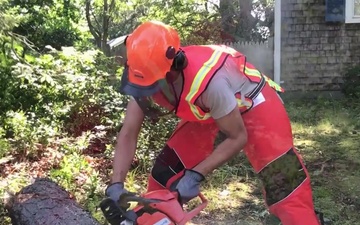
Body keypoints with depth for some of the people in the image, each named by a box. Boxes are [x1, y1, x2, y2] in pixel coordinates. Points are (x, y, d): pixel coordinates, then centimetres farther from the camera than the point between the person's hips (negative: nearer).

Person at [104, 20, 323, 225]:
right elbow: (128, 134, -16)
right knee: (166, 172, 3)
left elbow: (237, 138, -27)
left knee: (284, 182, -17)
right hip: (206, 112, 6)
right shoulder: (147, 76, -23)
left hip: (253, 105, -6)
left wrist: (197, 174, -28)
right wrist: (116, 184, -25)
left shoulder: (209, 80, -42)